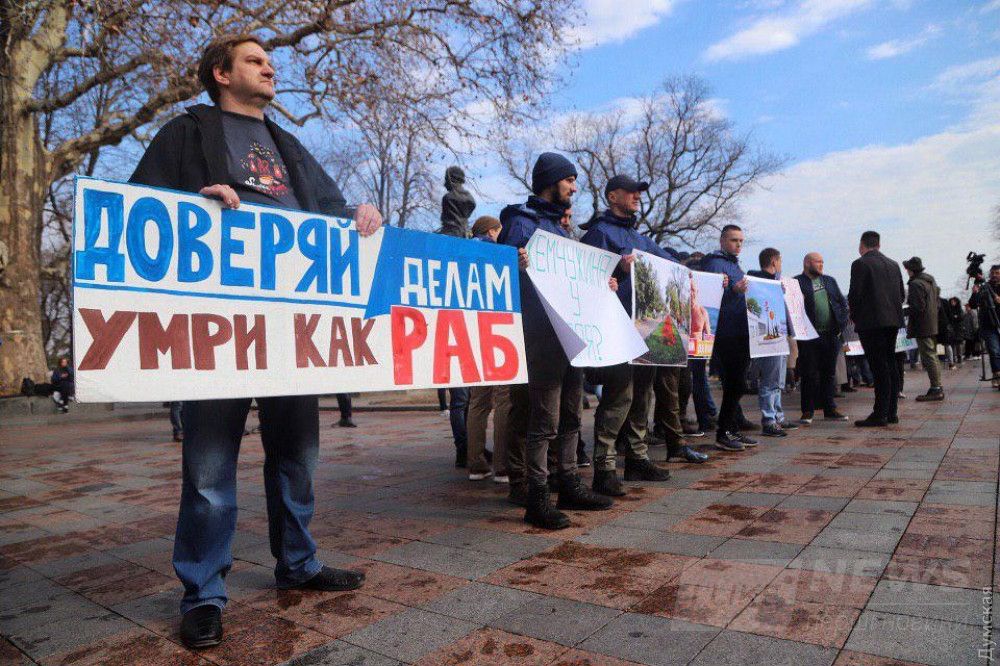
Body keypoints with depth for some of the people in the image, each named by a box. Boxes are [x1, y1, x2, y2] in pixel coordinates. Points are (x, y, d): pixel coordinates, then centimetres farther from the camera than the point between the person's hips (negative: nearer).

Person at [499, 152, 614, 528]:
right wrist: (517, 264, -34)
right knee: (544, 421, -6)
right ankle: (536, 499, 3)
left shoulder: (558, 227, 23)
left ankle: (569, 485, 27)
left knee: (571, 415, 15)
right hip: (542, 335, -9)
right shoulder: (521, 222, -5)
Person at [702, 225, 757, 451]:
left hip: (740, 335, 9)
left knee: (736, 385, 12)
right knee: (734, 384, -9)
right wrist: (733, 290, -31)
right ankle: (723, 433, 0)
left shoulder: (735, 264, 22)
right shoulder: (715, 263, -8)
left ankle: (733, 430, 19)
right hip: (726, 336, -9)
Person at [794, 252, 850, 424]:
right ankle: (808, 411, 6)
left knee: (829, 373, 10)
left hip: (831, 335, 6)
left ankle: (829, 409, 19)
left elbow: (843, 302, 19)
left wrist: (841, 324, 8)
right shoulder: (797, 282, -3)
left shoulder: (829, 281, 17)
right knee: (809, 374, -2)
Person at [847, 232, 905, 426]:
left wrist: (854, 316, 2)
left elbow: (854, 294, -12)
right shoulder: (893, 265, 14)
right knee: (890, 365, 11)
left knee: (879, 367, -8)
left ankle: (880, 414, -6)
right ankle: (892, 412, 16)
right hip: (893, 320, 7)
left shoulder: (860, 264, -8)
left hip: (871, 322, -7)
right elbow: (902, 294, 15)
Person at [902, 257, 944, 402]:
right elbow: (938, 304, 20)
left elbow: (918, 307, -21)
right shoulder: (931, 281, 16)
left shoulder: (916, 284, -15)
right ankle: (937, 388, 19)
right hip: (934, 325, 10)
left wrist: (905, 311, -6)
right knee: (932, 356, 14)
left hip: (922, 327, -10)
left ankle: (936, 388, -7)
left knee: (928, 358, -8)